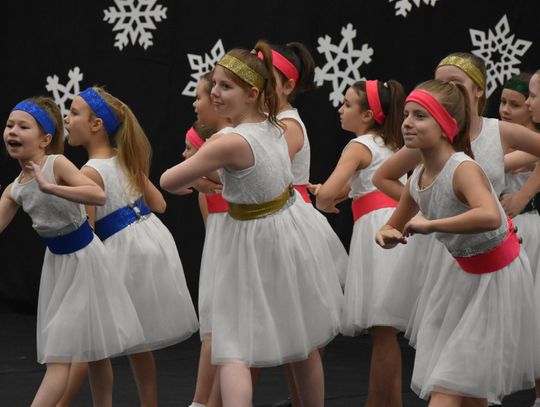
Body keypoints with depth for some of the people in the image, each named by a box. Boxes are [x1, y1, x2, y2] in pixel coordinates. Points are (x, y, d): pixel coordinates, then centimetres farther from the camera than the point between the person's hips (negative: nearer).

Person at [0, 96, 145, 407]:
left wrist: (49, 187, -38)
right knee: (93, 350, 15)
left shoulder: (57, 164, -19)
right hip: (57, 262, 7)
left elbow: (98, 195, -33)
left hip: (84, 259, -7)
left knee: (58, 354, -8)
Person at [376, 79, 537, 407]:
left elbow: (489, 217, -48)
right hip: (466, 276, 8)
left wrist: (429, 224, -39)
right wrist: (387, 235, -12)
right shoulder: (417, 181, -4)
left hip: (498, 277, -8)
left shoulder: (464, 169, -27)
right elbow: (394, 227, 14)